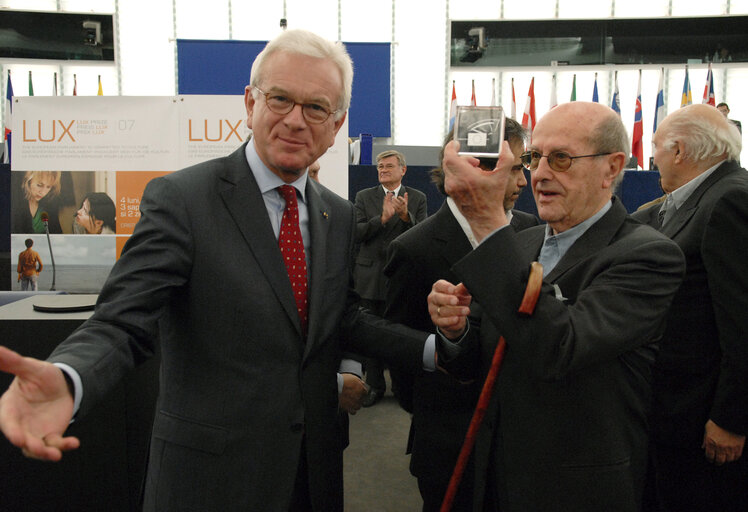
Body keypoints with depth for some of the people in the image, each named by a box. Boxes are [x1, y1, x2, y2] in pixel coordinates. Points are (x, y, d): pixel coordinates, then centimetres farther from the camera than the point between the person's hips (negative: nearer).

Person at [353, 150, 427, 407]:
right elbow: (357, 234, -5)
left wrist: (406, 216, -21)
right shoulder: (364, 197, 6)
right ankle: (375, 385, 23)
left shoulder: (417, 198, 5)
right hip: (371, 277, 1)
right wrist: (382, 218, -19)